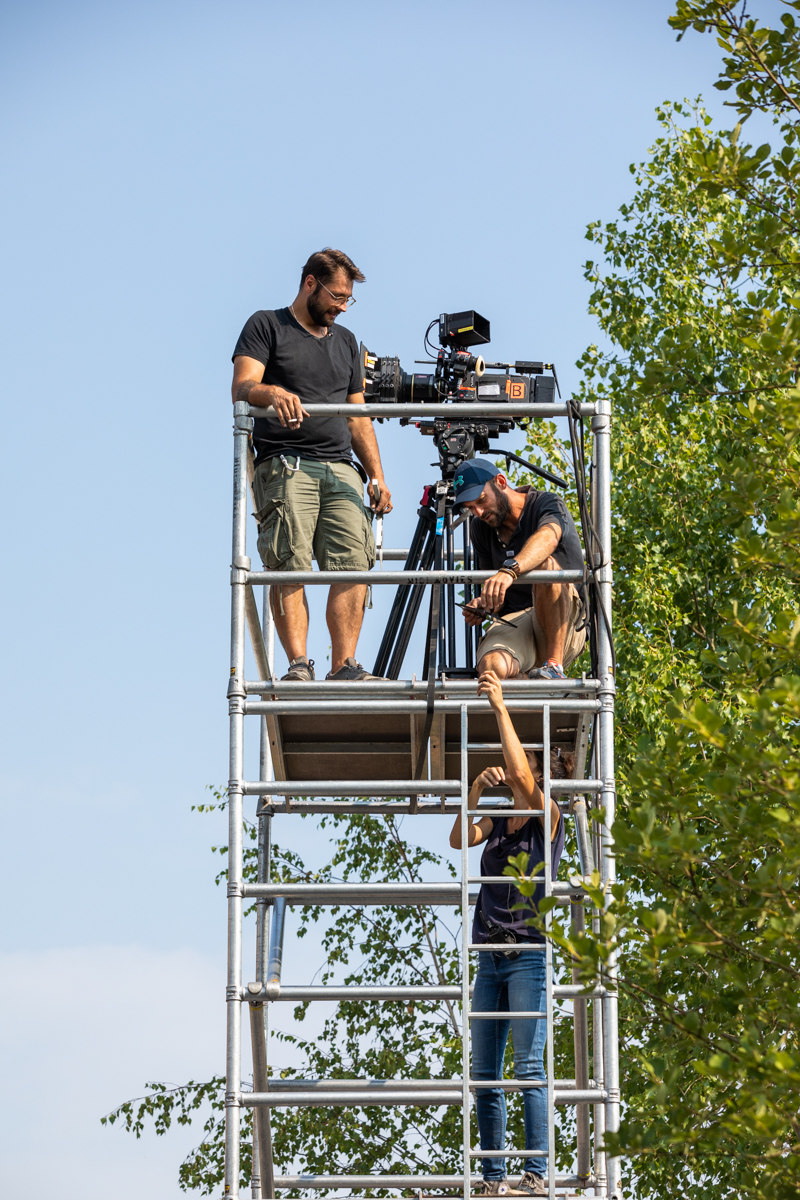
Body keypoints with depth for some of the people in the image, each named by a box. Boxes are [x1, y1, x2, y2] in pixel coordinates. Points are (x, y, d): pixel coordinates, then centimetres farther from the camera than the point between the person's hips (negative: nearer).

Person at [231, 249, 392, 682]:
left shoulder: (346, 342, 27)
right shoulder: (266, 326, 9)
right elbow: (242, 388, -6)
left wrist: (377, 476, 14)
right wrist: (272, 392, -29)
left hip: (340, 467, 5)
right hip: (285, 466, -5)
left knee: (353, 566, -11)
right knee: (290, 566, -16)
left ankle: (344, 666, -15)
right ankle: (298, 664, -20)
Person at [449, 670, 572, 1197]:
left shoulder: (549, 818, -2)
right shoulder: (499, 820, 16)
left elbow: (522, 775, -17)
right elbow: (459, 840, 4)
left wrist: (501, 707, -15)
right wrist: (477, 788, -7)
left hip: (528, 952, -7)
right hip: (489, 957, 7)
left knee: (529, 1067, -12)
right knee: (484, 1073, 4)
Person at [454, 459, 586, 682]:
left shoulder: (548, 505, -6)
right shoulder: (480, 528, 13)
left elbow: (546, 539, -31)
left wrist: (509, 570, -52)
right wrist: (482, 605, -7)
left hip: (564, 629, -2)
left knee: (546, 565, -36)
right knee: (492, 666, -36)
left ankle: (554, 666, -32)